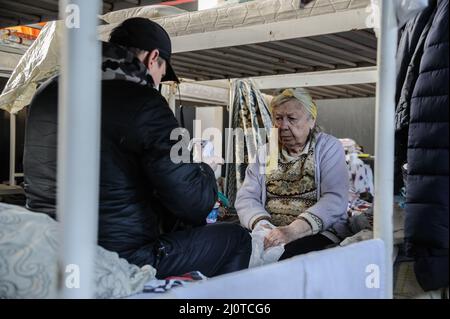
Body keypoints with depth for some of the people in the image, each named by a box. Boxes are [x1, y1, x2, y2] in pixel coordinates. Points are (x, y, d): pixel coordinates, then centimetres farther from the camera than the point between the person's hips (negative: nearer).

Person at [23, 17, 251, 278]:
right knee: (237, 238, 11)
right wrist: (206, 170, 8)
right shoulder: (144, 103, -16)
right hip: (123, 261, -8)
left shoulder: (48, 92, 7)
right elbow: (194, 204, -15)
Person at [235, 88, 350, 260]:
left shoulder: (329, 147, 2)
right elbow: (246, 197, 6)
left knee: (284, 254, -35)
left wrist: (294, 230, -26)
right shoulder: (265, 153, 15)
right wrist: (262, 224, -17)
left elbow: (335, 200, -12)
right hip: (270, 234, 3)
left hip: (320, 232, -3)